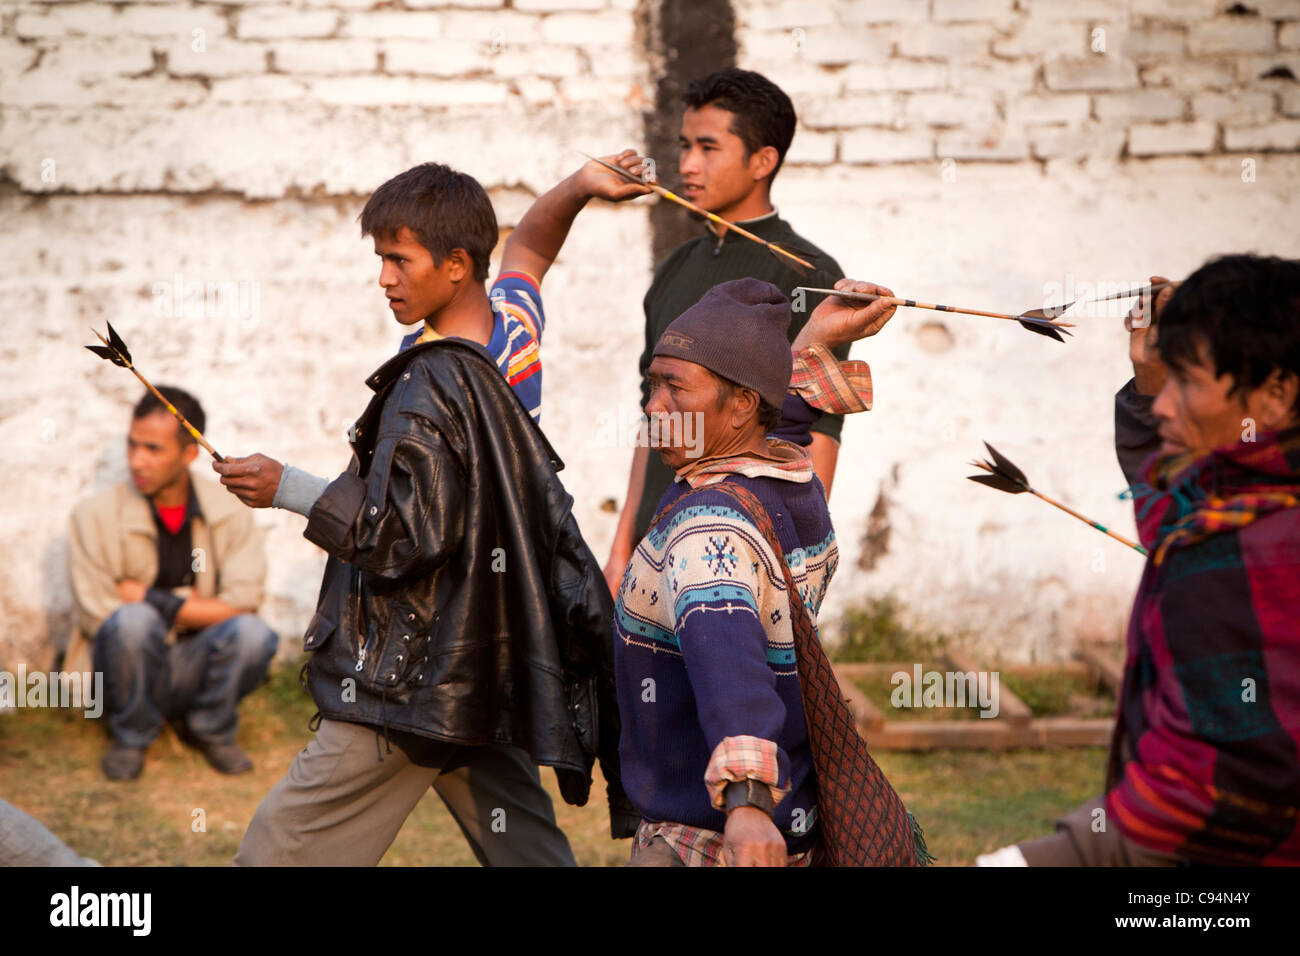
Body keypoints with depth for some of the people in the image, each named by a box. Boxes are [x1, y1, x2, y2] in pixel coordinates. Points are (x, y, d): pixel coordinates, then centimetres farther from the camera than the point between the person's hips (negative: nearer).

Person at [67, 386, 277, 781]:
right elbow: (95, 616, -11)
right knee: (133, 621, -34)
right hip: (134, 670, -1)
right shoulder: (95, 516, -10)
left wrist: (152, 601, -17)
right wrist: (187, 604, -9)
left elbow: (242, 603, -14)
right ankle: (131, 736, -5)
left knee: (253, 634, -29)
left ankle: (211, 729, 2)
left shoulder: (229, 512, -5)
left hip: (196, 670, 1)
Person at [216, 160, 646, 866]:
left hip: (418, 686, -10)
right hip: (492, 667, 10)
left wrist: (287, 489, -17)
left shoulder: (430, 388, -21)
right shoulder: (512, 325, 5)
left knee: (276, 852, -3)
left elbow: (406, 539, -23)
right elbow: (525, 252, 28)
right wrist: (579, 187, 13)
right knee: (525, 849, 14)